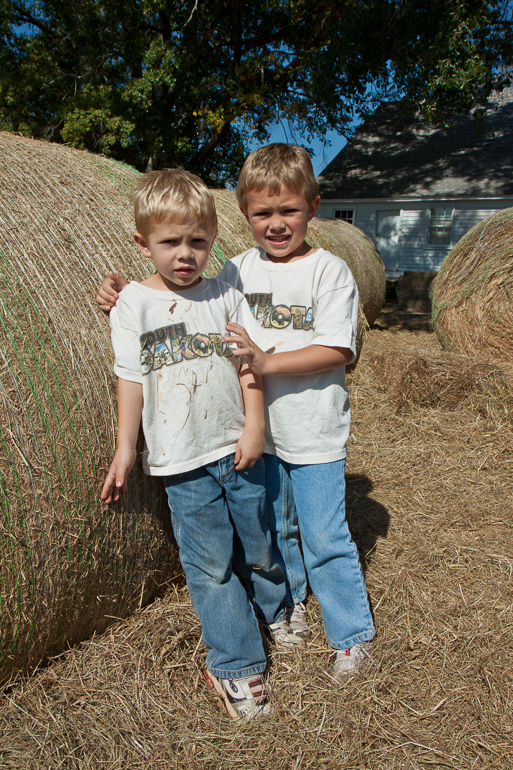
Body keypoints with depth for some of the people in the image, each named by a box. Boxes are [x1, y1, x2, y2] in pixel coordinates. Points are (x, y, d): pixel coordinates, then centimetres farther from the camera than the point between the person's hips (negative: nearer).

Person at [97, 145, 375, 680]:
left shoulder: (329, 271, -11)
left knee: (324, 538, 4)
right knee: (270, 527, 22)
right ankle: (286, 604, 48)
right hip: (259, 429, 5)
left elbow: (337, 351, -17)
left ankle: (353, 635, 28)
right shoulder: (239, 269, 2)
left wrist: (266, 360, -27)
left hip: (314, 434, -5)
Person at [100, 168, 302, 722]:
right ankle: (235, 666, 26)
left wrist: (254, 426, -3)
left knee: (257, 545, 19)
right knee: (210, 565, 7)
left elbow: (248, 365, 4)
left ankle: (272, 612, 49)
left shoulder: (224, 296, 2)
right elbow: (130, 379, -2)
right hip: (182, 461, -2)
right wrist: (125, 449, -2)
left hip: (237, 449, 2)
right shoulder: (133, 304, -3)